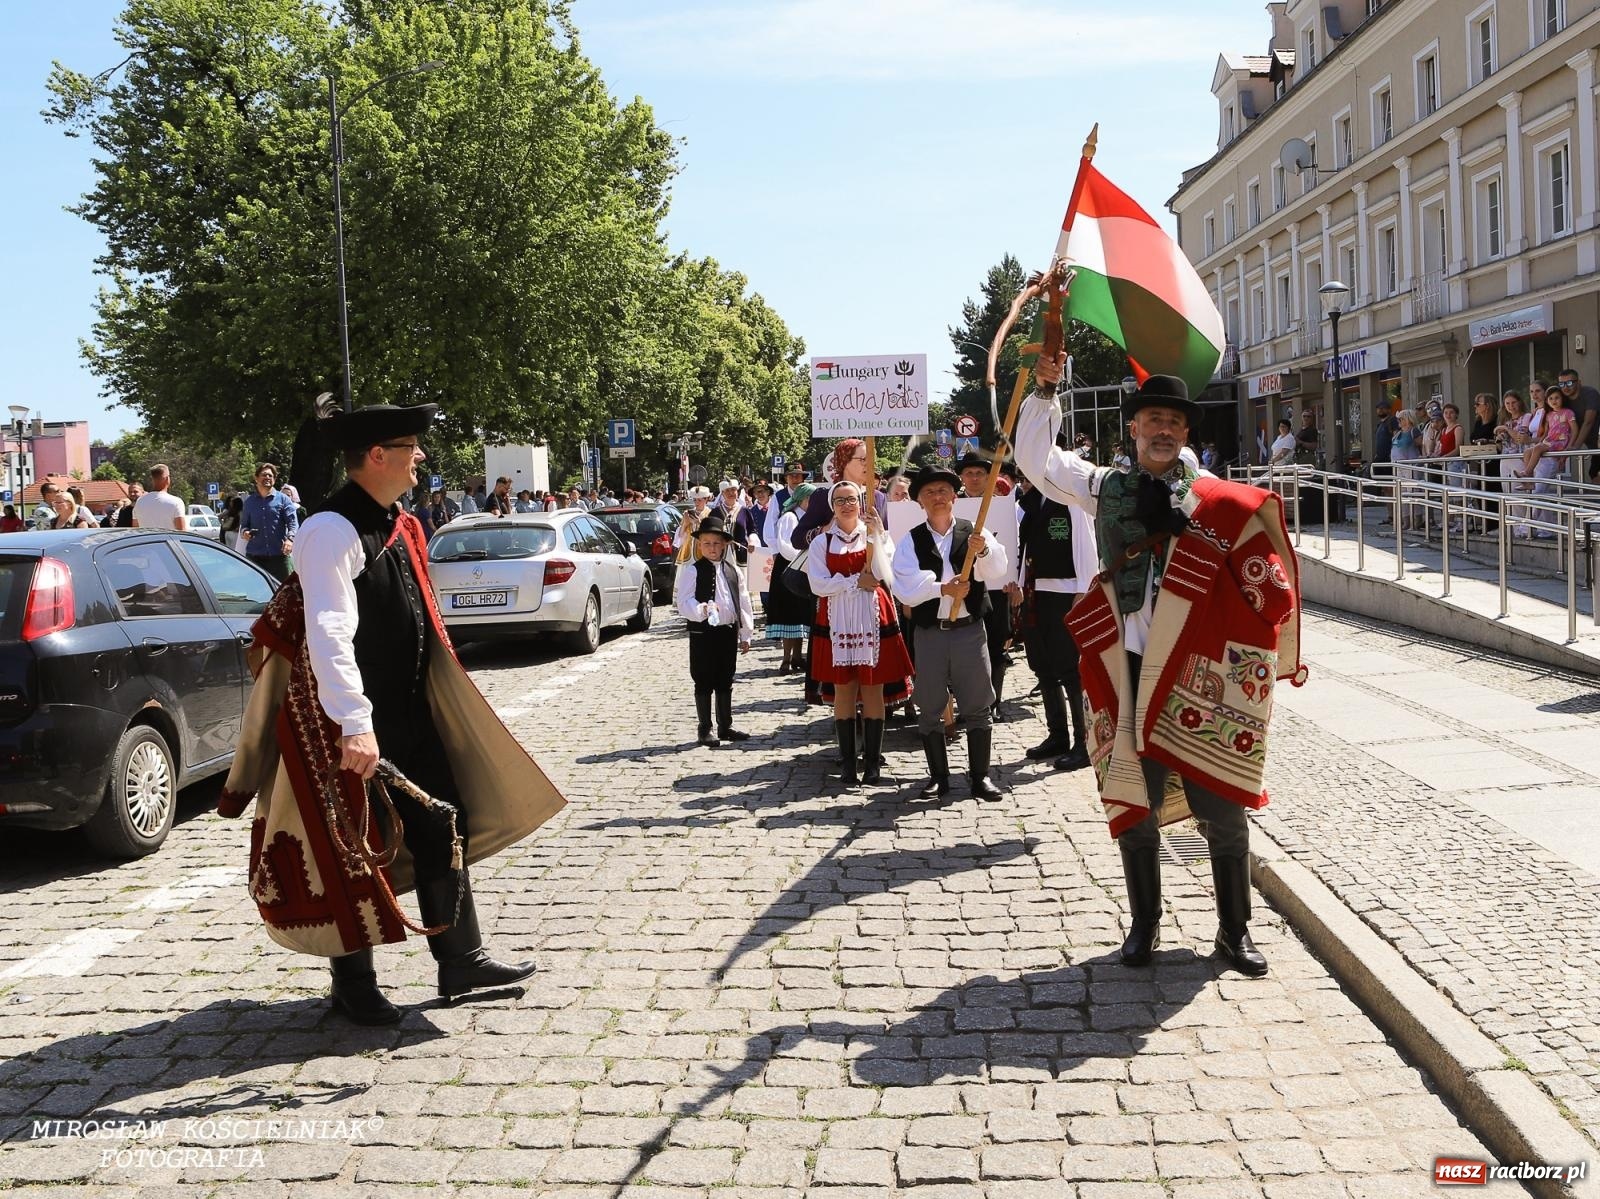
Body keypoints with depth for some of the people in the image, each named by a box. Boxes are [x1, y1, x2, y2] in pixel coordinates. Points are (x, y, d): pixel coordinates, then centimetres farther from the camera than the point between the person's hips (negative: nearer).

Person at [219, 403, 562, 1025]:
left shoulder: (399, 526, 10)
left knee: (444, 826, 12)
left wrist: (433, 698, 24)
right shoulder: (333, 530, -19)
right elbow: (329, 634, -29)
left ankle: (460, 961, 25)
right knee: (350, 849, 5)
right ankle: (354, 986, 21)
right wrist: (353, 726, -36)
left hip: (411, 711, 9)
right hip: (355, 723, -9)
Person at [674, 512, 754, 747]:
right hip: (703, 633, -4)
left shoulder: (733, 571, 8)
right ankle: (705, 730, 12)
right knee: (704, 684, 3)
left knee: (725, 682, 13)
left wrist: (745, 635, 13)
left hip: (729, 632, 5)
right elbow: (684, 603, -14)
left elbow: (743, 603, 13)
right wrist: (702, 609, -34)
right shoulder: (691, 570, -6)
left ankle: (726, 726, 23)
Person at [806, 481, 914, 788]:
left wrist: (877, 535, -15)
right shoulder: (822, 542, 5)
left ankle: (873, 762, 7)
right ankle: (848, 763, 9)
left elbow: (884, 575, -10)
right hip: (838, 622, 0)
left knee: (872, 690, 1)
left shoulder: (877, 535, 6)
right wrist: (856, 581, -10)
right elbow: (818, 584, -6)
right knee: (843, 691, 3)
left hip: (872, 620, 0)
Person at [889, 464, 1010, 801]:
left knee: (978, 706, 3)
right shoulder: (911, 541, 2)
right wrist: (943, 588, -22)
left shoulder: (974, 533, 2)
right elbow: (906, 588, -9)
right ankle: (938, 777, 18)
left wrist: (983, 550, -34)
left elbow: (996, 572, -14)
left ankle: (980, 776, 12)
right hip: (929, 632, 1)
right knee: (930, 707, 7)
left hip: (970, 629, -1)